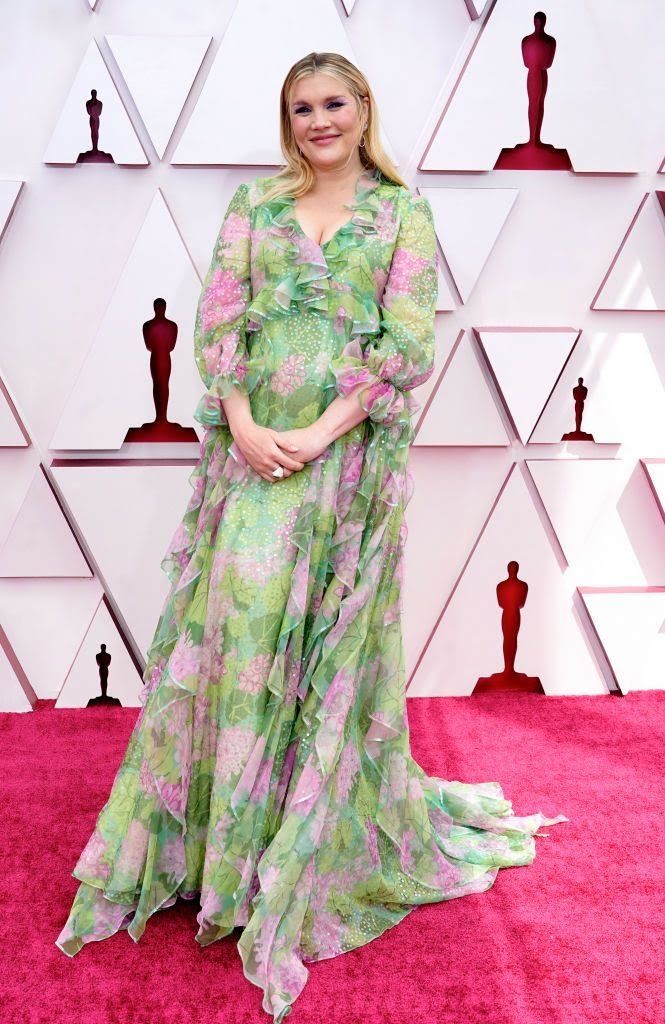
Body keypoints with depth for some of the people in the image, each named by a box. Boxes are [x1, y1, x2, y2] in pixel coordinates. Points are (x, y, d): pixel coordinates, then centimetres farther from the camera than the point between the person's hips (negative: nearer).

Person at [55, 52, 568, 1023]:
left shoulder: (403, 210, 5)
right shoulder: (254, 203, 13)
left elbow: (408, 339, -5)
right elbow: (218, 314, 4)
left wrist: (325, 430, -14)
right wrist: (240, 421, -12)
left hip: (350, 449, -2)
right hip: (254, 442, 2)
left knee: (332, 632, 2)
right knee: (239, 610, 0)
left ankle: (317, 847, 19)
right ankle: (217, 832, 18)